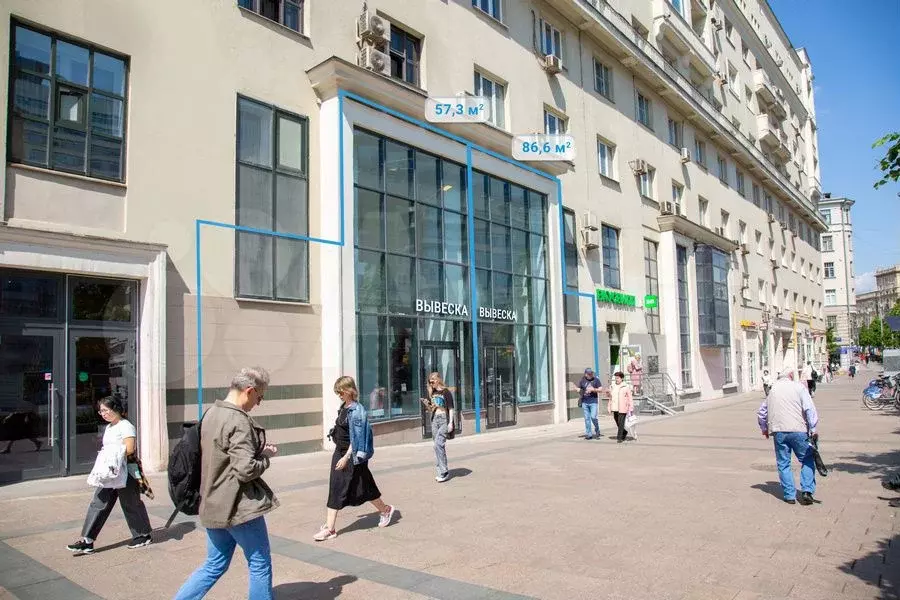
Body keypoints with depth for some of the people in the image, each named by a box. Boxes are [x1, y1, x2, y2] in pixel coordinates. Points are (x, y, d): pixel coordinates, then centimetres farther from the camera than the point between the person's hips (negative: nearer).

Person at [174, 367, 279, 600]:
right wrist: (265, 457, -7)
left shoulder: (211, 413, 7)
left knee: (214, 566, 20)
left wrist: (258, 449, 9)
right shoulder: (238, 421, -22)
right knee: (260, 565, 8)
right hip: (239, 506, -9)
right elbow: (246, 469, -26)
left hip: (214, 506, 9)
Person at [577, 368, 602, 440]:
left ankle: (597, 431, 13)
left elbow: (601, 389, 0)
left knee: (593, 417, -11)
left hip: (593, 401, -3)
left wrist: (594, 389, -16)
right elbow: (578, 389, 15)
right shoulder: (582, 380, 6)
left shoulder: (596, 380, 0)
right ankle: (588, 434, 13)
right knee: (587, 418, 5)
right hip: (585, 402, 3)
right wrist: (580, 392, -8)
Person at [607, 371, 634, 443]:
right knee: (618, 423, 12)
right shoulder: (612, 387, 12)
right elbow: (610, 398, 17)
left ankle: (619, 438, -3)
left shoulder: (626, 387, -3)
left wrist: (630, 409, -6)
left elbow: (630, 398, -2)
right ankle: (624, 433, 35)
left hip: (622, 408, -5)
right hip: (614, 408, 5)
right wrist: (609, 408, 14)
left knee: (621, 423, -8)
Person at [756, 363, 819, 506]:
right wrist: (813, 429, -6)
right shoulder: (798, 387, 2)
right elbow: (810, 409, -8)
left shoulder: (772, 390, 14)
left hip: (778, 432, 3)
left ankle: (789, 495, 10)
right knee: (808, 460, 11)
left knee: (783, 464, 10)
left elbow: (761, 413, 20)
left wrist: (764, 429, 33)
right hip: (798, 430, -3)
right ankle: (807, 491, 1)